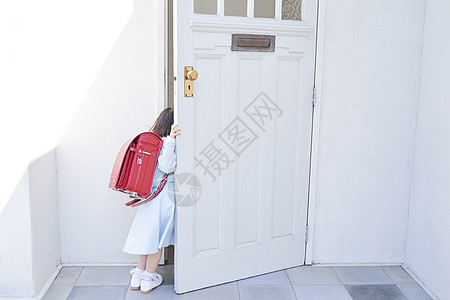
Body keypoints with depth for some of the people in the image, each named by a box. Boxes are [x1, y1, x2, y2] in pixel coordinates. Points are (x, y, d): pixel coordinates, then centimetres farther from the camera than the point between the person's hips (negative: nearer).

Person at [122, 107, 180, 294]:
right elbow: (166, 166, -28)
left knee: (148, 235, 18)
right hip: (164, 194, -7)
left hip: (150, 194, 7)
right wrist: (171, 140, -32)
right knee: (157, 238, 7)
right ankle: (148, 281, 21)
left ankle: (137, 278, 28)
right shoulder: (167, 144, -16)